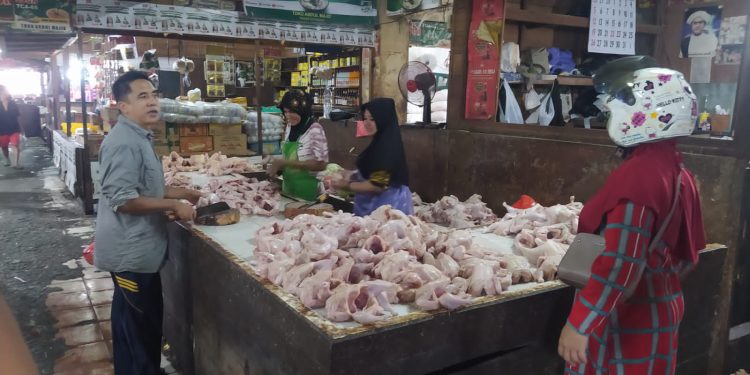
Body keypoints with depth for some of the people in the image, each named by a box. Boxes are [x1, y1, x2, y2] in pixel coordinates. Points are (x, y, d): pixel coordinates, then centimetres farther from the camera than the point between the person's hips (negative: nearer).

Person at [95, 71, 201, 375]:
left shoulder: (138, 138, 12)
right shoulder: (124, 143, -21)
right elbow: (123, 199, -28)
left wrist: (180, 194, 14)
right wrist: (173, 205, -21)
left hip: (138, 249, 11)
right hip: (131, 252, -10)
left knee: (142, 325, 23)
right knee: (139, 328, 3)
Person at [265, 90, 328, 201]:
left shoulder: (315, 130, -18)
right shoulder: (290, 127, 3)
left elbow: (320, 164, -22)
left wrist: (285, 163, -23)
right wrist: (279, 164, -6)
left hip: (308, 192, -7)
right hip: (289, 189, 7)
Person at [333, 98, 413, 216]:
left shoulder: (388, 146, -21)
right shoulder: (380, 142, 9)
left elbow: (378, 185, -23)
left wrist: (347, 186, -13)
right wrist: (352, 177, 7)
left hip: (388, 207, -9)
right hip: (378, 205, 9)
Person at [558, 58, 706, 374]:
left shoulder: (637, 174, -23)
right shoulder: (679, 172, 5)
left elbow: (621, 262, -28)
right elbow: (688, 253, 12)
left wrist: (579, 324, -25)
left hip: (624, 323, -9)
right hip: (659, 314, 9)